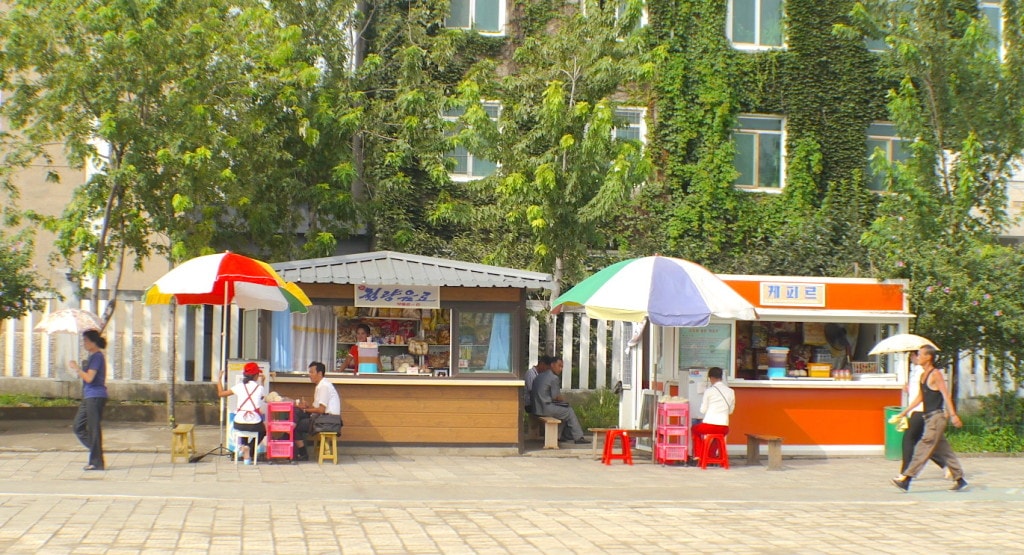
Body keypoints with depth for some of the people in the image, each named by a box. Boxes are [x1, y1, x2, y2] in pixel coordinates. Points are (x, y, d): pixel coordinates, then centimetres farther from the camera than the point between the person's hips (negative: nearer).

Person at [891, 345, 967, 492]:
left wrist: (953, 415, -24)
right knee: (943, 450, 11)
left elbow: (946, 395, -17)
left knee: (924, 447, -11)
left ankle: (906, 479, -15)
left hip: (937, 416, -9)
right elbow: (919, 397, 23)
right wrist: (904, 412, 22)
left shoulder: (935, 374, -11)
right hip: (929, 417, 9)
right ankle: (959, 479, 18)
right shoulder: (924, 375, 15)